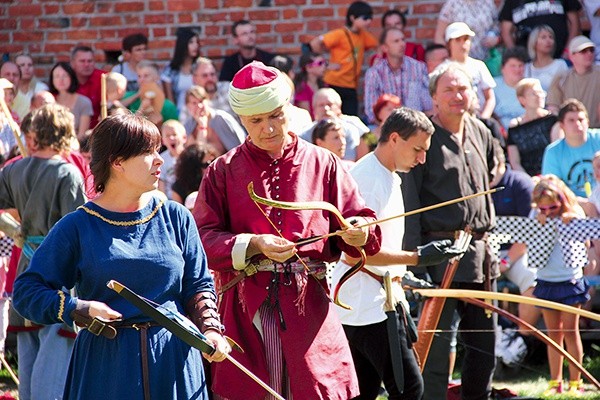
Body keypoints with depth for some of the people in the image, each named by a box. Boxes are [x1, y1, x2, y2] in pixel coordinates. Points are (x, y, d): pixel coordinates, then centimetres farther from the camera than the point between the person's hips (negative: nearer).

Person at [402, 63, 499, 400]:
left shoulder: (480, 133, 12)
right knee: (437, 338, -6)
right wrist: (415, 252, -18)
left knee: (484, 337, 10)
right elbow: (409, 198, -12)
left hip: (479, 250, 7)